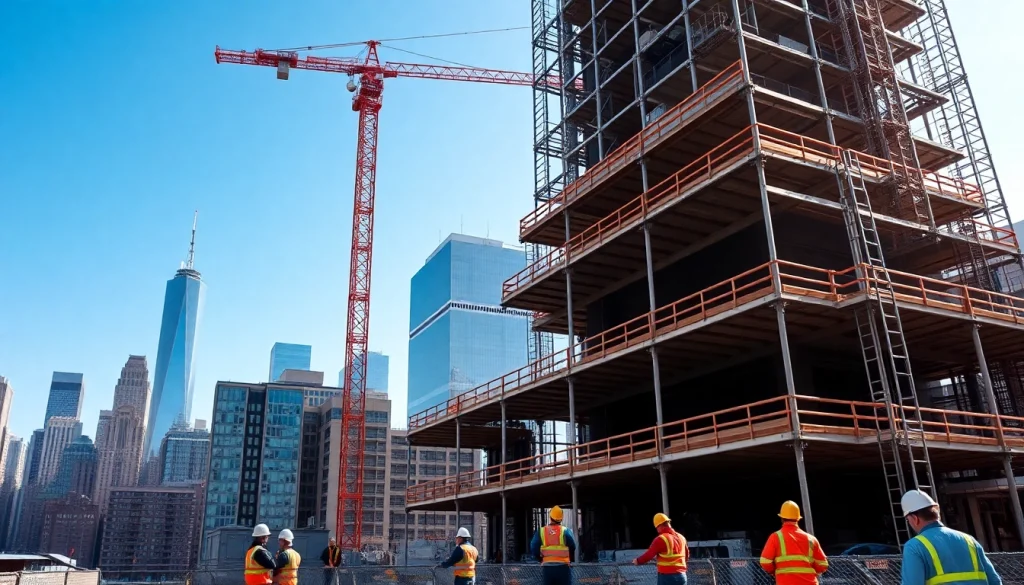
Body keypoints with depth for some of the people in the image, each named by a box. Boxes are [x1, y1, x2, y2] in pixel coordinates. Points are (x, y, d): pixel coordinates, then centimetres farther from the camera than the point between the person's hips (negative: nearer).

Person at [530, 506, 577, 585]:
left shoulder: (541, 532, 2)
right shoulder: (565, 531, -4)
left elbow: (534, 548, 1)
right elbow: (572, 548, -4)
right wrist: (569, 559, 14)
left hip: (547, 567, 2)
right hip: (562, 566, -2)